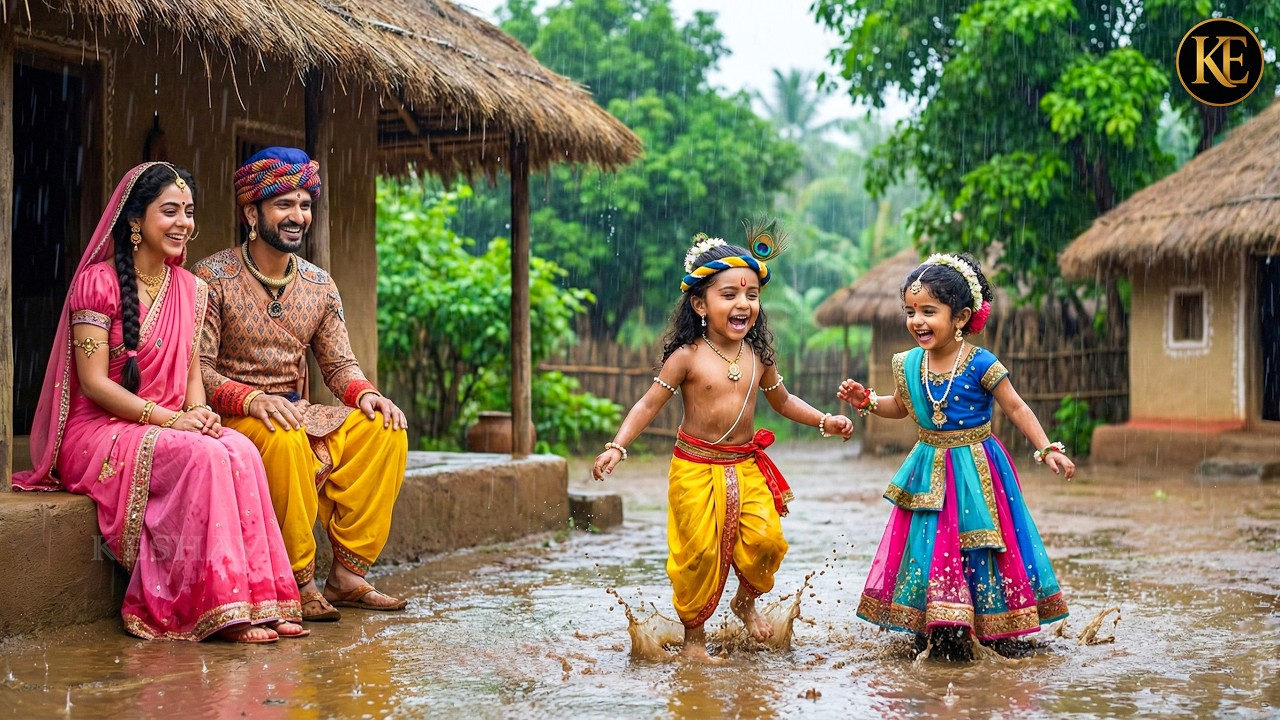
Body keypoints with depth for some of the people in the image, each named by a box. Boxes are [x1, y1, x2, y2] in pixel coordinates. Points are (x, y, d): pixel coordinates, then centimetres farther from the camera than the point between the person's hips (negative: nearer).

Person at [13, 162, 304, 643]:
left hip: (167, 428, 6)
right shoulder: (98, 280, -8)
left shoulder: (189, 289, 14)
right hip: (98, 433, -6)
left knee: (240, 450, -26)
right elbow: (93, 382, -13)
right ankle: (224, 610, -31)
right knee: (203, 457, -32)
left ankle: (258, 600, -29)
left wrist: (199, 411, -8)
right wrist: (171, 419, -20)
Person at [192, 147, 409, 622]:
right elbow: (196, 368, -13)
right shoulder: (213, 278, -7)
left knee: (385, 431, -16)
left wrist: (366, 395, -12)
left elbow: (339, 364, 11)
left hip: (297, 414, 6)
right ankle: (299, 584, -24)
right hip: (232, 420, -6)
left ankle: (347, 576, -13)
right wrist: (253, 399, -29)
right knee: (286, 440, -38)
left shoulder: (319, 286, 11)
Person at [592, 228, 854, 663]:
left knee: (765, 539, -9)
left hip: (746, 467, 4)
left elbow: (782, 401, 20)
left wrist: (824, 421, 10)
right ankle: (693, 634, 18)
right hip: (696, 468, -4)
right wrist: (616, 447, -19)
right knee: (700, 552, -2)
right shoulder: (687, 357, -9)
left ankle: (746, 602, 21)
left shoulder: (758, 357, 4)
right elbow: (649, 404, -8)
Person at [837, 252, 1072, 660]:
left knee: (977, 549, -1)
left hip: (974, 470, -4)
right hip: (930, 472, 4)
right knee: (928, 548, 3)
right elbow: (900, 406, 19)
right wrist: (865, 401, 4)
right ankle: (933, 629, 13)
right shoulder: (909, 365, 1)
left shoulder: (980, 364, -14)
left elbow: (1015, 408, -8)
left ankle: (992, 633, 11)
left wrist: (1047, 449, -15)